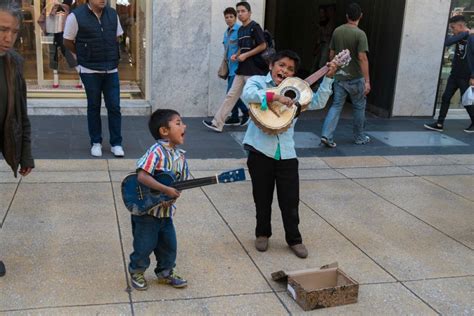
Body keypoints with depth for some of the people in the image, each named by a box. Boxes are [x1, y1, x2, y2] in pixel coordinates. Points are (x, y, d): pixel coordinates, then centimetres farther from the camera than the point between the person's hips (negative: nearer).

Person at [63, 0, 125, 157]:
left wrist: (110, 55, 10)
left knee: (114, 107, 2)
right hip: (90, 71, -3)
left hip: (111, 69, 3)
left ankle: (116, 143, 13)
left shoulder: (112, 14, 2)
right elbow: (68, 42, 0)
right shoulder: (76, 16, -9)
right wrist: (85, 55, 7)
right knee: (94, 107, 8)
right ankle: (96, 143, 21)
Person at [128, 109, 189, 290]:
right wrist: (166, 190, -31)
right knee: (145, 245, 6)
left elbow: (181, 181, 10)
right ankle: (136, 272, 31)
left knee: (169, 245, 15)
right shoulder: (157, 151, -22)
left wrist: (176, 192, -11)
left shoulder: (180, 155, 2)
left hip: (165, 211, 7)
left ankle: (165, 272, 36)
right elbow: (142, 176, -31)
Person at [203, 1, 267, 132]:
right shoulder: (240, 29, 15)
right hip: (242, 69, 8)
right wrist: (236, 55, 4)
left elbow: (263, 46, -14)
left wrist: (246, 55, -15)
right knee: (231, 95, 6)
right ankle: (217, 123, 8)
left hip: (253, 69, -8)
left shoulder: (254, 27, -9)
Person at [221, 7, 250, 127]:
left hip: (237, 66, -8)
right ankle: (235, 117, 18)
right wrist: (223, 67, 19)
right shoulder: (226, 32, 15)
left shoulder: (239, 30, -10)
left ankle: (246, 112, 5)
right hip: (230, 66, 8)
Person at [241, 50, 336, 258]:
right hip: (260, 151, -3)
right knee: (262, 199, 13)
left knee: (290, 200, 7)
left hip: (286, 154, 3)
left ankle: (294, 239, 26)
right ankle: (262, 234, 34)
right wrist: (275, 96, -30)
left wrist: (328, 78, 4)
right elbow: (247, 94, -22)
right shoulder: (257, 81, 0)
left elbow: (318, 102, 10)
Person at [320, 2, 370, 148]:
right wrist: (367, 81, -19)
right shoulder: (360, 34, -14)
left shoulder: (337, 31, 2)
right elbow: (362, 58, -20)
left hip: (339, 76, 4)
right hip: (355, 77, -4)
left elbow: (331, 54, 7)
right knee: (359, 107, 12)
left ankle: (327, 135, -7)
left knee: (336, 105, 7)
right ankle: (359, 137, 24)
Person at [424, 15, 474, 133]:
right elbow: (447, 42, -12)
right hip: (454, 75, 7)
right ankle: (439, 124, 6)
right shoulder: (459, 37, 6)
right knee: (445, 98, 2)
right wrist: (464, 34, -15)